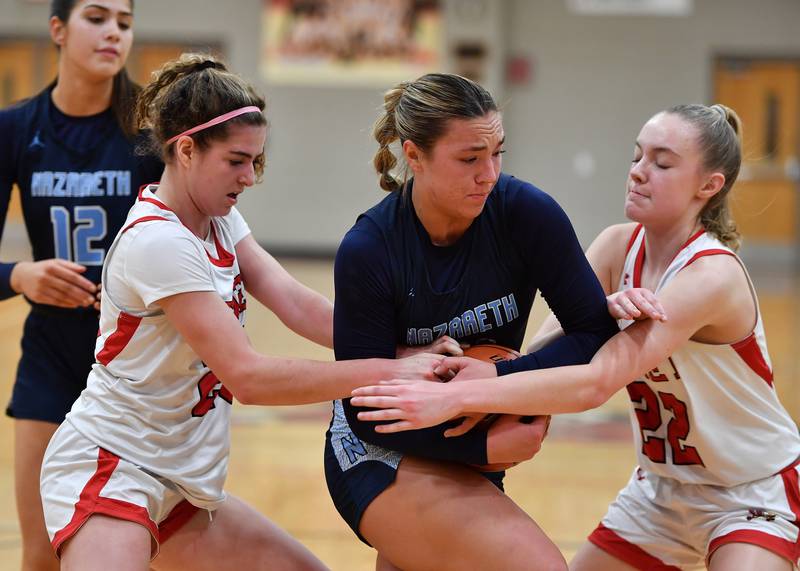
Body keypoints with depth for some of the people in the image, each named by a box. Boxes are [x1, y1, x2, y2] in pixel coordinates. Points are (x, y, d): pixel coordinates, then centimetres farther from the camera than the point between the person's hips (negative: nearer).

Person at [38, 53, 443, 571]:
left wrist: (409, 354, -18)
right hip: (109, 470, -9)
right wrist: (385, 372, -25)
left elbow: (296, 304, -5)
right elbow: (247, 377, -25)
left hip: (182, 484, 9)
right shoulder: (157, 242, -21)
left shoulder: (218, 219, 6)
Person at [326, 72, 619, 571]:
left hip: (474, 460, 5)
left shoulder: (526, 213, -15)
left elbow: (597, 335, -12)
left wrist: (497, 381, -25)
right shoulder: (368, 251, -21)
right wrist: (484, 447, -26)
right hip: (380, 457, -4)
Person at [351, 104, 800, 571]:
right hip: (663, 488, 7)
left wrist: (456, 398, -43)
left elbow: (594, 383, -37)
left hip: (754, 492, -6)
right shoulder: (618, 246, -4)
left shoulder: (713, 275, -27)